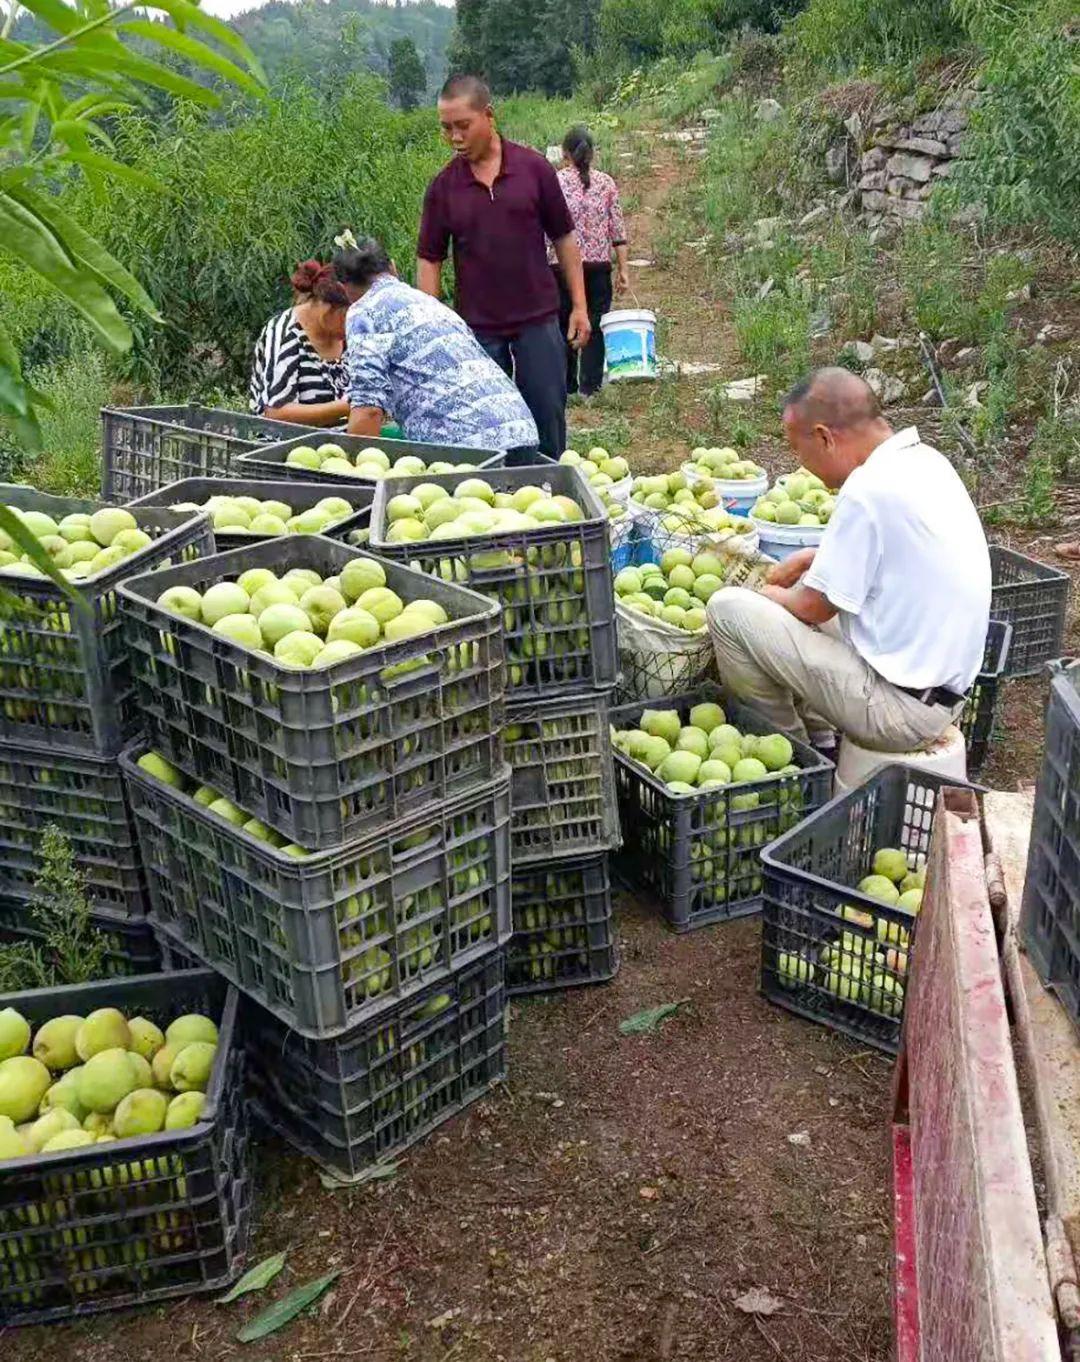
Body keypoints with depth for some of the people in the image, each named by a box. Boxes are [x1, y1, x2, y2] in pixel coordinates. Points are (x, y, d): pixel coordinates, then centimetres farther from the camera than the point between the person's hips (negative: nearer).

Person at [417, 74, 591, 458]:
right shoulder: (443, 186, 0)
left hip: (538, 320, -1)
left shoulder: (534, 167, -2)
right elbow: (429, 258, 3)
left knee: (547, 420, 6)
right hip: (477, 327, 1)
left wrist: (579, 305, 1)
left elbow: (563, 238, 4)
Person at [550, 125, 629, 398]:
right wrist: (623, 269, 6)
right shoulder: (606, 183, 4)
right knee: (595, 327, 8)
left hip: (562, 265, -1)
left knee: (564, 325, 9)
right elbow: (617, 230, 3)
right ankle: (590, 387, 8)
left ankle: (566, 387, 12)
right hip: (599, 265, 1)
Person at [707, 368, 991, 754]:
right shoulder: (925, 461, 6)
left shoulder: (869, 490, -22)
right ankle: (815, 735, 23)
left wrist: (770, 595, 7)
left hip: (901, 707, -10)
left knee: (727, 608, -10)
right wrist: (810, 559, 19)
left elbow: (815, 608, -13)